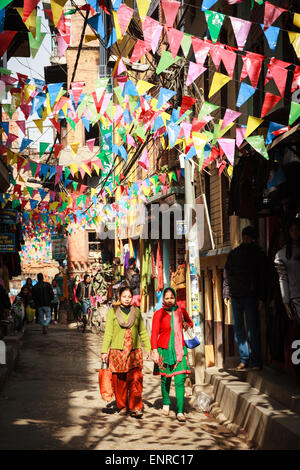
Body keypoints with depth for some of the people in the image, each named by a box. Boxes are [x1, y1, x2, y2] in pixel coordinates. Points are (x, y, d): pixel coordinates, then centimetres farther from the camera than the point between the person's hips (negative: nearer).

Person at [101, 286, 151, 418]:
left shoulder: (136, 312, 12)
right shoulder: (113, 312, 6)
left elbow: (143, 332, 17)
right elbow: (108, 333, 5)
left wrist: (148, 348, 12)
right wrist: (104, 351, 0)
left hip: (134, 351, 1)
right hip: (117, 351, -1)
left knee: (135, 379, -9)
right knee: (119, 380, 1)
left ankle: (136, 407, -8)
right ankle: (122, 406, 14)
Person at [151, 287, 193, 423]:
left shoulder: (181, 311, 7)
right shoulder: (158, 314, -3)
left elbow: (190, 322, 27)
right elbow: (154, 334, -7)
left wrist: (186, 325, 4)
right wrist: (154, 351, -17)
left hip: (179, 349, 1)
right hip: (164, 349, -1)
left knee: (180, 379, -11)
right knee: (165, 378, 7)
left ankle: (180, 411, -11)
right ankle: (166, 403, 33)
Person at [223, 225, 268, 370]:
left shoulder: (258, 254, 3)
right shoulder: (233, 254, 13)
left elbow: (263, 277, 0)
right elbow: (227, 275, 13)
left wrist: (261, 297, -8)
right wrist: (226, 294, 4)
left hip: (251, 296, -4)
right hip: (236, 296, 4)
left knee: (252, 329, -7)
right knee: (238, 329, 4)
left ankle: (256, 361, -3)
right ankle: (244, 359, 11)